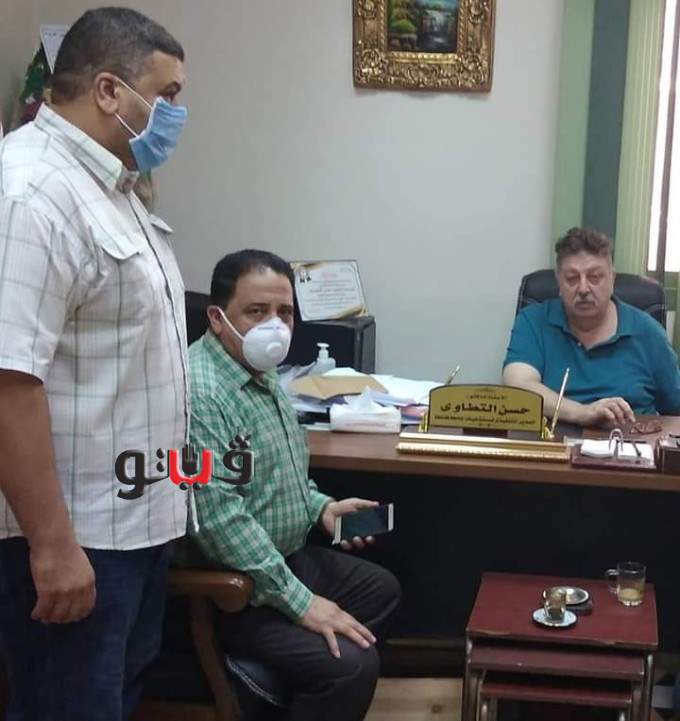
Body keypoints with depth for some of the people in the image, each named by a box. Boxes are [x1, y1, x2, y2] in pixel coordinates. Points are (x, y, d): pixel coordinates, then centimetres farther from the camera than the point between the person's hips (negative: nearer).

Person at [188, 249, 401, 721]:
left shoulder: (261, 374, 8)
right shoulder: (201, 391, -26)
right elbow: (220, 517, -30)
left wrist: (319, 506, 5)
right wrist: (300, 602, -26)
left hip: (288, 557, 11)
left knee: (382, 589, 22)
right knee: (352, 665, -22)